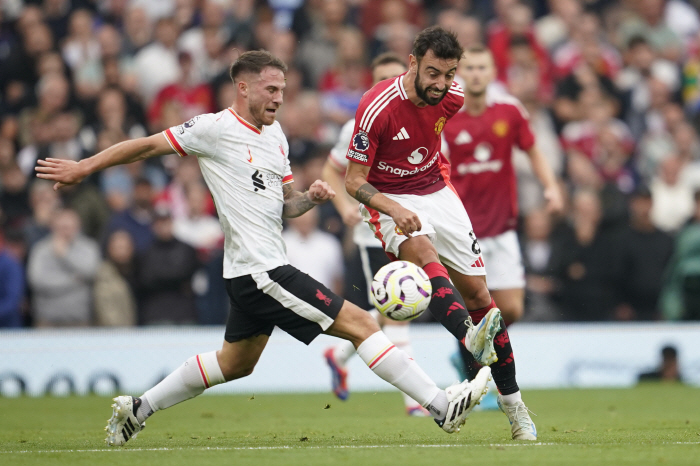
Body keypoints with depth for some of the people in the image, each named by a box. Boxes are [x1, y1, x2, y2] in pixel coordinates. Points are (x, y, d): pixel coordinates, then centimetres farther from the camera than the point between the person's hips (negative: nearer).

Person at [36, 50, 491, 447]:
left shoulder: (275, 135, 14)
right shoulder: (217, 128, -11)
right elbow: (149, 145, -4)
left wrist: (312, 197, -2)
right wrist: (84, 167, -1)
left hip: (258, 271, 10)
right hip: (261, 271, -10)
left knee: (234, 363, 24)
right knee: (362, 324, -12)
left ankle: (138, 408, 32)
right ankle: (443, 405, -13)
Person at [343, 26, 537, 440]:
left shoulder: (453, 97, -7)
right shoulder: (377, 109, -24)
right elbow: (354, 181, -18)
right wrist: (396, 210, -33)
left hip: (437, 192, 5)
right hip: (390, 200, -5)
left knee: (478, 292, 0)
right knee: (424, 253, -36)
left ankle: (514, 406, 9)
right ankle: (473, 340, -62)